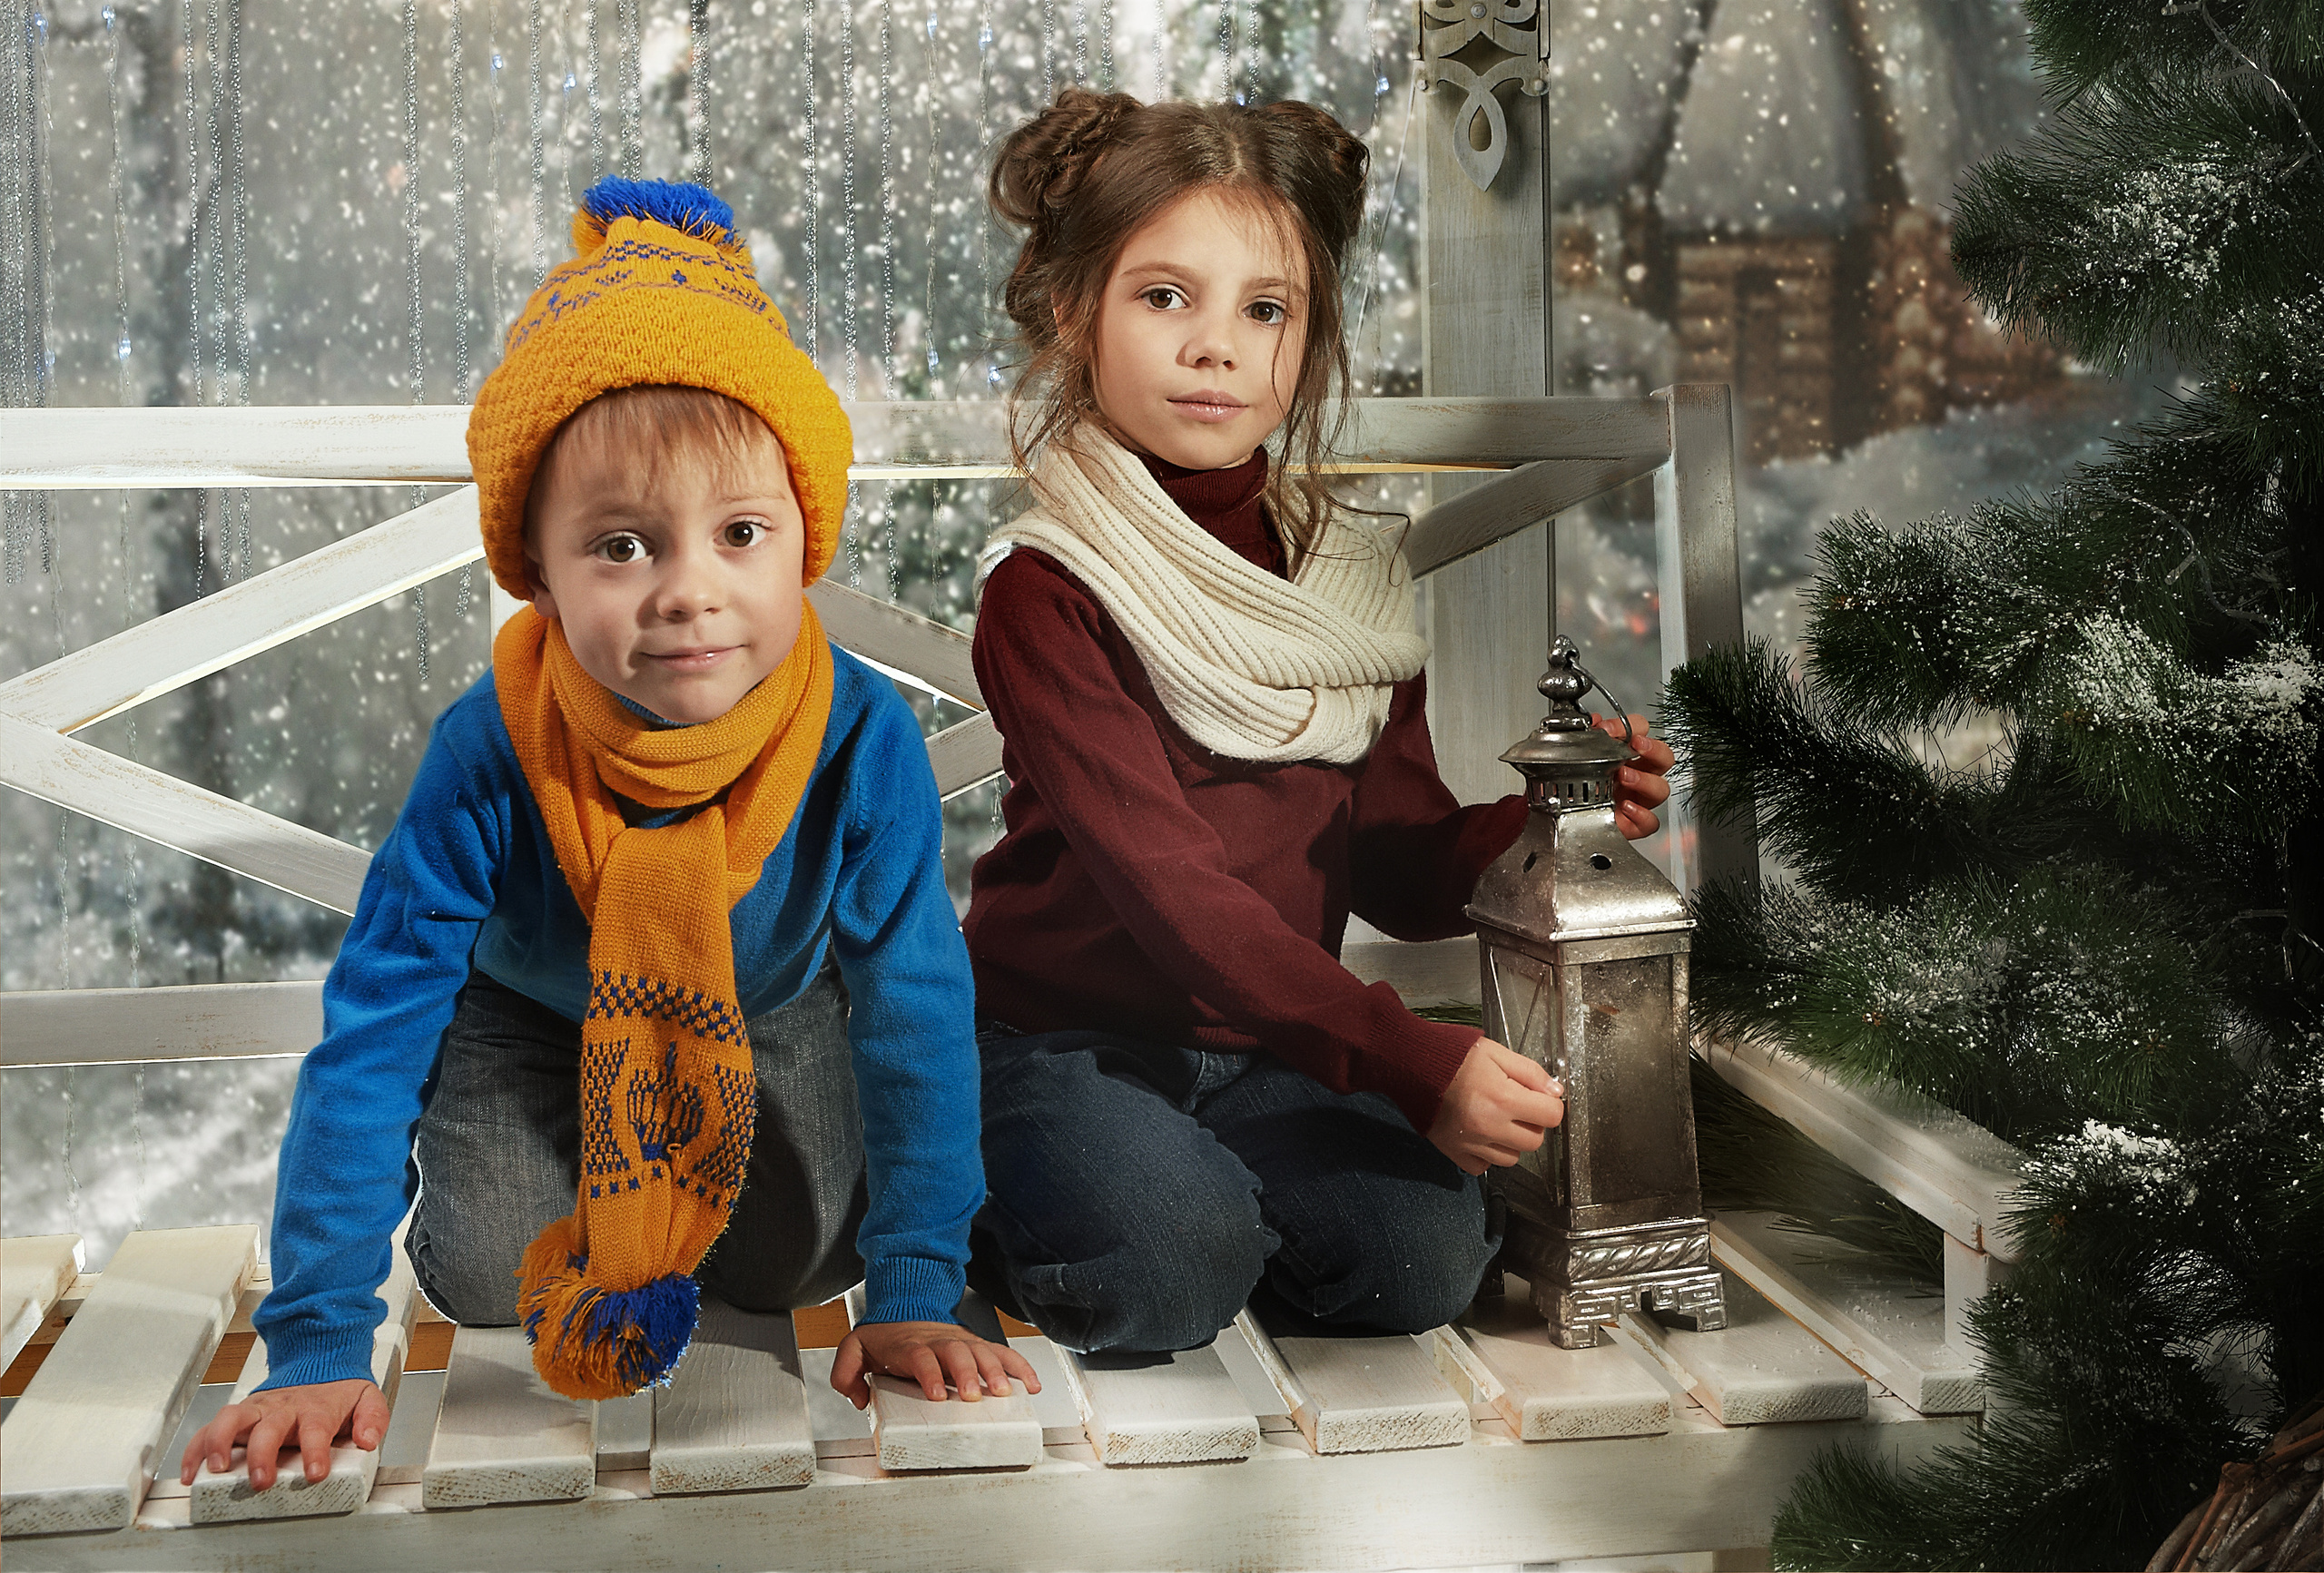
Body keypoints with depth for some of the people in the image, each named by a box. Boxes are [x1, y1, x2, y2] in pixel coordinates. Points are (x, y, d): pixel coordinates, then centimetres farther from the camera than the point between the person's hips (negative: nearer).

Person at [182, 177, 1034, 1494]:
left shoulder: (863, 742, -36)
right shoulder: (490, 757, -37)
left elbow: (917, 1012, -27)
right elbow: (371, 1034, -31)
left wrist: (914, 1295, -29)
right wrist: (318, 1348, -34)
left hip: (772, 1014, 1)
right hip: (538, 1016, 0)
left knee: (800, 1257, -12)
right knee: (487, 1272, -14)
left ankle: (694, 1189, 23)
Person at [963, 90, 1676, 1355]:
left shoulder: (1351, 579, 3)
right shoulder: (1046, 593, -16)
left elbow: (1399, 874, 2)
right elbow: (1169, 890, -25)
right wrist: (1412, 1062, -31)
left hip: (1264, 1047, 5)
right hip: (1064, 1040, -5)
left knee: (1422, 1255, -17)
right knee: (1170, 1276, -29)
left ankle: (1183, 1185, 9)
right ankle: (993, 1199, 2)